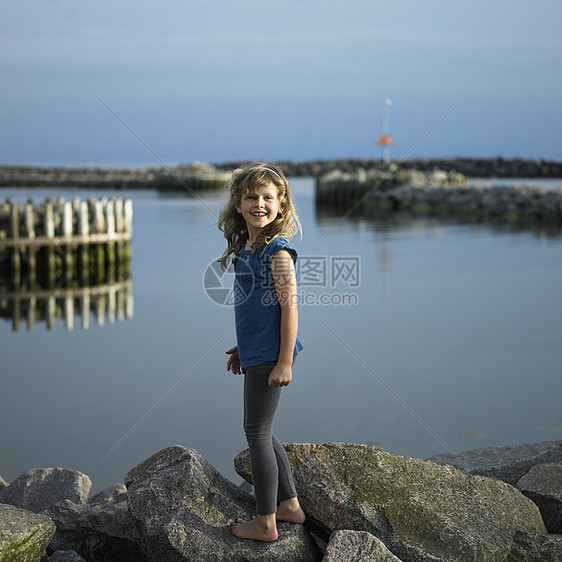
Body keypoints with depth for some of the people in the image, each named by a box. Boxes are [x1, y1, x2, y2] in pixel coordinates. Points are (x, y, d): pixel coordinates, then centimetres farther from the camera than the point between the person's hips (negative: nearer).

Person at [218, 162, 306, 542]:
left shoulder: (277, 251, -16)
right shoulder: (245, 248, 10)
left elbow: (289, 307, -18)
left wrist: (285, 362, -20)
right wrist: (242, 347, 23)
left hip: (271, 354, -9)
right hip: (255, 353, 9)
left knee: (257, 433, -1)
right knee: (262, 433, 17)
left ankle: (265, 524, 11)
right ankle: (290, 505, 30)